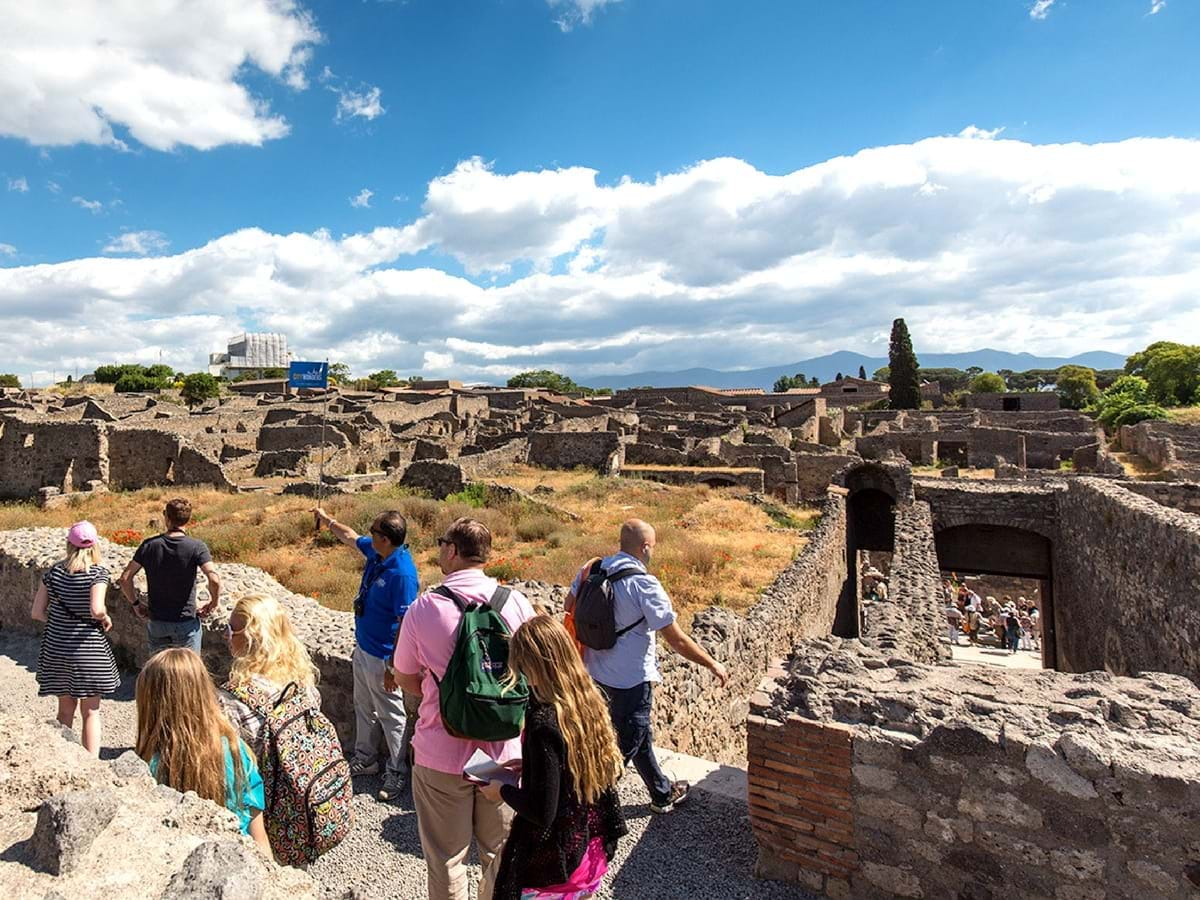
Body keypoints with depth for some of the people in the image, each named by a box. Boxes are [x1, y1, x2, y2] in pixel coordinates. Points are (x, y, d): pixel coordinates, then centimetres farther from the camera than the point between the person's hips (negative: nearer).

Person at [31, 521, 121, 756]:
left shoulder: (53, 572, 0)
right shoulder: (98, 573, -14)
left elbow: (37, 612, 1)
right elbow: (96, 610, -25)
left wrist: (59, 622, 17)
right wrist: (106, 618, -4)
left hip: (56, 647, 4)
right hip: (89, 648, -4)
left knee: (65, 709, 19)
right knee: (91, 712, 8)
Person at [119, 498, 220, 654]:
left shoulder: (149, 545, -5)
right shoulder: (197, 547, -14)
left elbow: (125, 578, -4)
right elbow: (214, 580, -25)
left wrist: (135, 604, 9)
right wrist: (213, 603, -8)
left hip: (156, 622, 3)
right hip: (187, 623, -3)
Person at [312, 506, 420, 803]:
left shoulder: (402, 573, -31)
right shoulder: (375, 552, -5)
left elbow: (406, 625, -28)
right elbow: (351, 537, 19)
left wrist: (394, 667, -24)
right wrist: (327, 519, 27)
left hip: (383, 658, -9)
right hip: (363, 649, 9)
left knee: (392, 716, 9)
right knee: (364, 709, 25)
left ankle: (397, 772, 26)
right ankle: (365, 759, 44)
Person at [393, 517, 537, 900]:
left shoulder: (424, 607, -15)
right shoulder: (517, 604, -11)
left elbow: (403, 676, -1)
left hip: (442, 755, -1)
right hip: (505, 751, 2)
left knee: (446, 858, 20)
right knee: (500, 854, 23)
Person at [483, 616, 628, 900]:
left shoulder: (544, 722, -29)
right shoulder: (590, 701, -7)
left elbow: (541, 812, -26)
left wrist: (503, 791, -10)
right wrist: (528, 765, 6)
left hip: (553, 862, -6)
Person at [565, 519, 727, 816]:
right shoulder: (645, 585, -23)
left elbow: (569, 606, 10)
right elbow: (676, 640, -19)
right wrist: (712, 665, -6)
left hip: (596, 669, 8)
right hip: (630, 677, -8)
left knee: (639, 733, 25)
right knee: (626, 745, 12)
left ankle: (662, 793, 45)